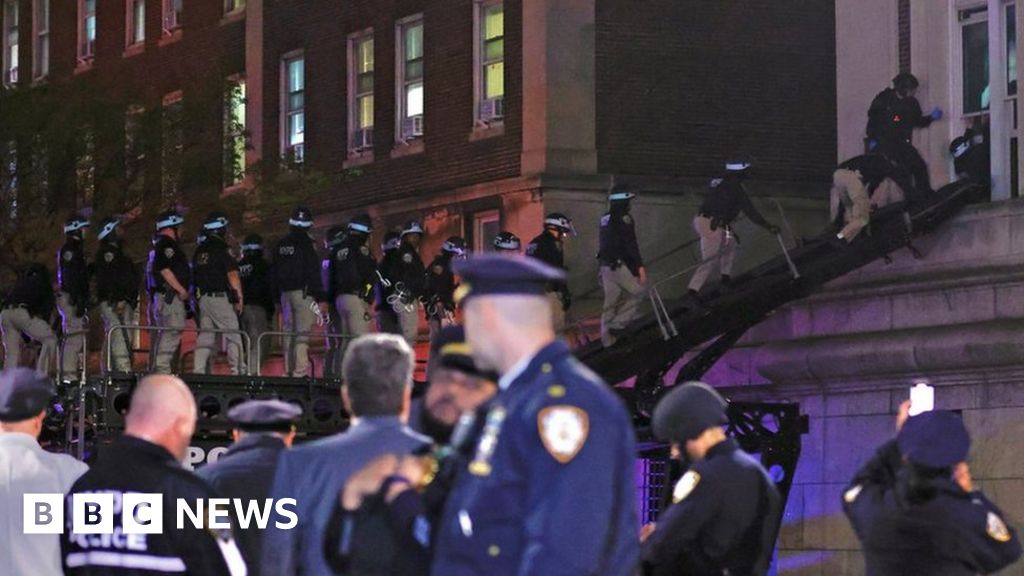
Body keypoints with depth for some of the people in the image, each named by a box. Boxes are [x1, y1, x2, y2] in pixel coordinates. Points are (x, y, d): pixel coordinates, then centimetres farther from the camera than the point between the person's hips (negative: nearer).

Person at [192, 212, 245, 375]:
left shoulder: (199, 251, 14)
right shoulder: (222, 249, -9)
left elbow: (195, 277, 19)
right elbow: (232, 274, -14)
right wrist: (239, 297, -11)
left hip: (203, 298, 7)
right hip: (221, 298, -7)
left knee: (205, 336, 7)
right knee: (233, 336, -3)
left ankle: (198, 370, 0)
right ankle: (238, 370, -8)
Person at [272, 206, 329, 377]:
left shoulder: (281, 245, 12)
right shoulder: (306, 244, -8)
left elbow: (275, 274, 16)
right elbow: (313, 273, -13)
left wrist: (278, 299, 21)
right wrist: (321, 298, -10)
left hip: (285, 293, 6)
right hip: (303, 293, -6)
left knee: (289, 333, 11)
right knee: (302, 334, -10)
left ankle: (289, 371, 11)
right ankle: (300, 371, -18)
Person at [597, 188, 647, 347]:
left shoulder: (605, 218, 16)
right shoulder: (624, 218, -11)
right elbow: (631, 245, -17)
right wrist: (640, 267, -19)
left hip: (606, 265, 8)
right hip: (620, 266, -8)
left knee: (611, 302, 9)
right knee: (637, 293, 3)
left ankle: (607, 338, 6)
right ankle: (618, 325, -7)